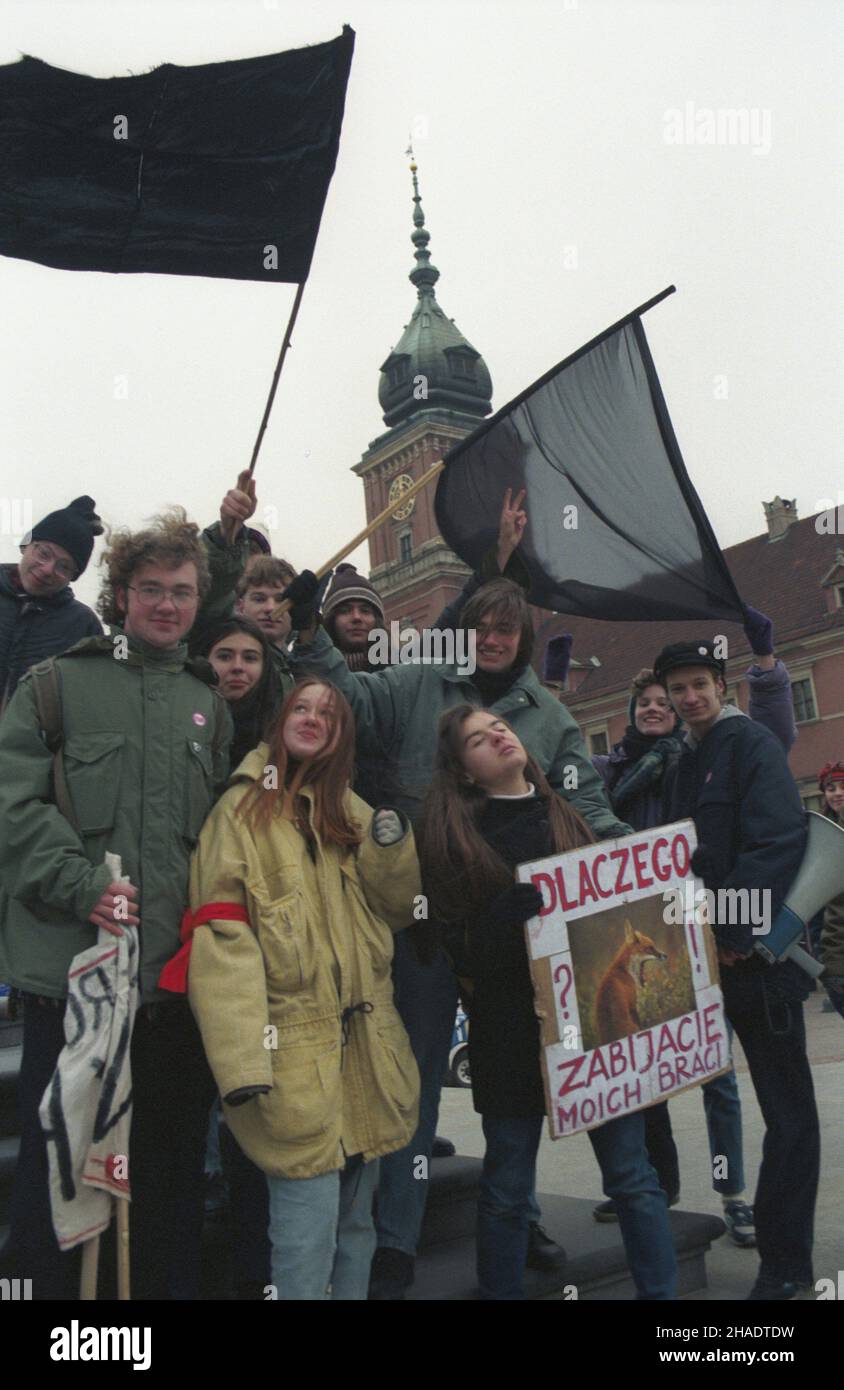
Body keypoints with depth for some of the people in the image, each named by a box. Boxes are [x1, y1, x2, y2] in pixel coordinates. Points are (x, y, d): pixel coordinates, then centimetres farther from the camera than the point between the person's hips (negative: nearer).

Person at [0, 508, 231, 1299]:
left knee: (173, 1156, 14)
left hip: (180, 968, 3)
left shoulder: (209, 704, 15)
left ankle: (170, 1285, 30)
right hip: (69, 963, -3)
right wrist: (80, 885, -16)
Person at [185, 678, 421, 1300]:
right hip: (294, 1054, -5)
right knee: (309, 1229, -6)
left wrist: (390, 841, -9)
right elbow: (220, 937, -11)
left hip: (367, 1050, 6)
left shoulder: (352, 812, 16)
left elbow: (398, 910, 9)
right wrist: (241, 1061, -20)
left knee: (357, 1219, 17)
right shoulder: (243, 809, -2)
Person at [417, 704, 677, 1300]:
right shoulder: (456, 836, 1)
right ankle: (501, 1289, 29)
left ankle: (662, 1292, 21)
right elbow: (464, 948, -6)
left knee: (632, 1175, 5)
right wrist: (509, 912, -24)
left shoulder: (567, 815, 10)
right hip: (513, 1028, -2)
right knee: (507, 1189, 9)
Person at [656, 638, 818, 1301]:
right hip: (713, 950, 7)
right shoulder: (685, 762, 18)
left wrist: (739, 933, -19)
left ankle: (785, 1264, 9)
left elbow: (774, 842, -17)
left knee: (786, 1106, 2)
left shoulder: (751, 743, -6)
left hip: (761, 949, -7)